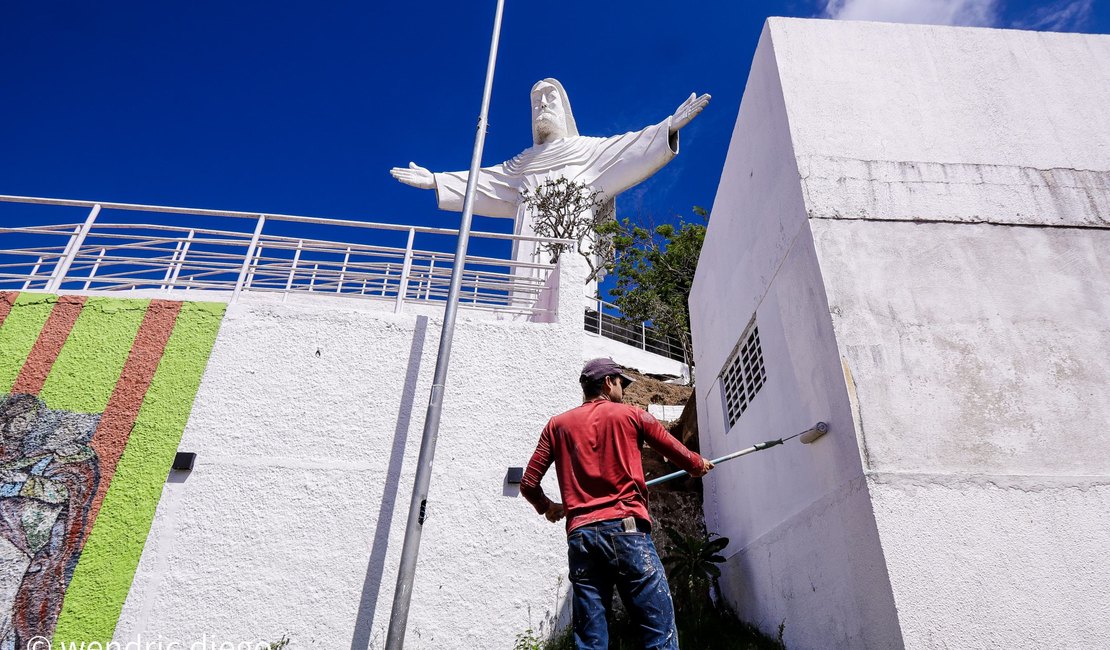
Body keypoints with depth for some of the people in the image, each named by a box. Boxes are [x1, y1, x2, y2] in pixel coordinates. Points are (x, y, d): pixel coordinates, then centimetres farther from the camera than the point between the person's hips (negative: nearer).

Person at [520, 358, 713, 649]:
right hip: (625, 528, -3)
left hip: (580, 536, 3)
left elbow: (528, 484, 12)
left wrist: (547, 507, 32)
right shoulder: (631, 415, 8)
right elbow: (678, 453, 18)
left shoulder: (557, 425, 14)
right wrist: (698, 465, 39)